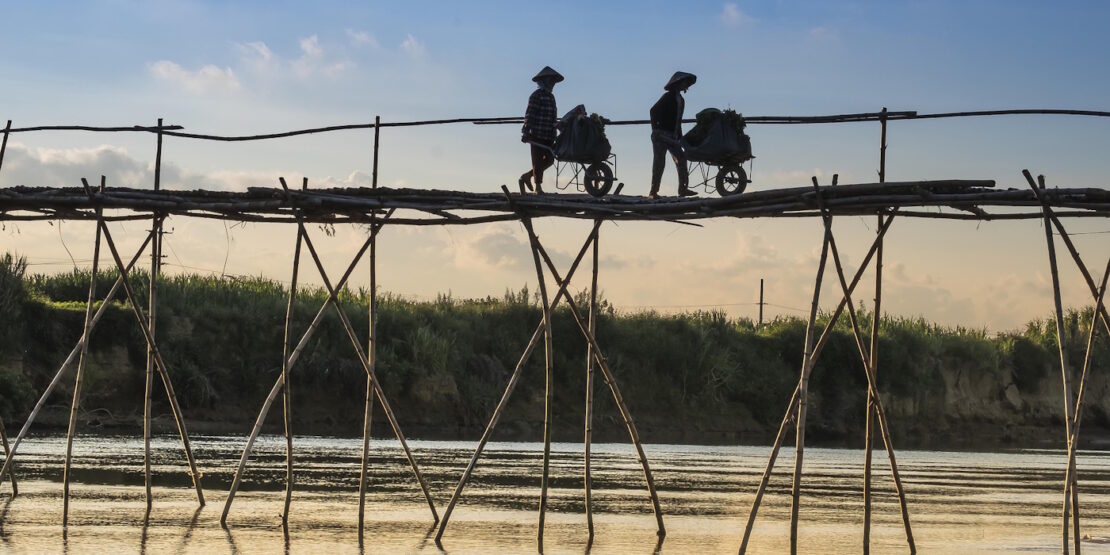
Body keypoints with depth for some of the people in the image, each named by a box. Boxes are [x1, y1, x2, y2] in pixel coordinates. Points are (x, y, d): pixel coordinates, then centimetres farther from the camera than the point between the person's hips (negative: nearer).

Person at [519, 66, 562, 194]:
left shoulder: (551, 97, 18)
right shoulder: (536, 95, -8)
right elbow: (529, 115, -13)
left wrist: (553, 135, 26)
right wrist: (526, 132, -20)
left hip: (548, 136, 9)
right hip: (538, 135, -9)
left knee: (549, 159, 8)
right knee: (538, 161, -4)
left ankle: (527, 176, 19)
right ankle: (538, 187, 1)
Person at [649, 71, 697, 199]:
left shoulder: (680, 100, 16)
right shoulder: (668, 97, -9)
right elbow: (654, 110, -17)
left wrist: (680, 137, 17)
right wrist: (655, 129, -20)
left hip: (672, 136, 8)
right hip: (661, 135, -8)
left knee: (681, 159, 2)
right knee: (659, 162, -7)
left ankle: (683, 189, 5)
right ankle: (653, 191, -4)